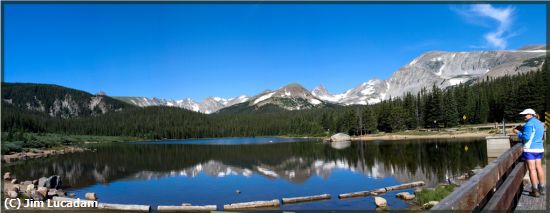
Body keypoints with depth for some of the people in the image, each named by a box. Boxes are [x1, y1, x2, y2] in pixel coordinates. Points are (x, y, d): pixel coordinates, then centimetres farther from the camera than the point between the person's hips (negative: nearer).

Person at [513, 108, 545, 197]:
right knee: (539, 168, 13)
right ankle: (541, 189, 20)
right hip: (539, 148, 9)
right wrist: (522, 130, 14)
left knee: (532, 169, -4)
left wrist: (518, 132, -6)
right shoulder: (540, 123, 14)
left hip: (530, 149, -9)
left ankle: (535, 191, -1)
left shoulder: (529, 124, -15)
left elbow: (526, 137, -20)